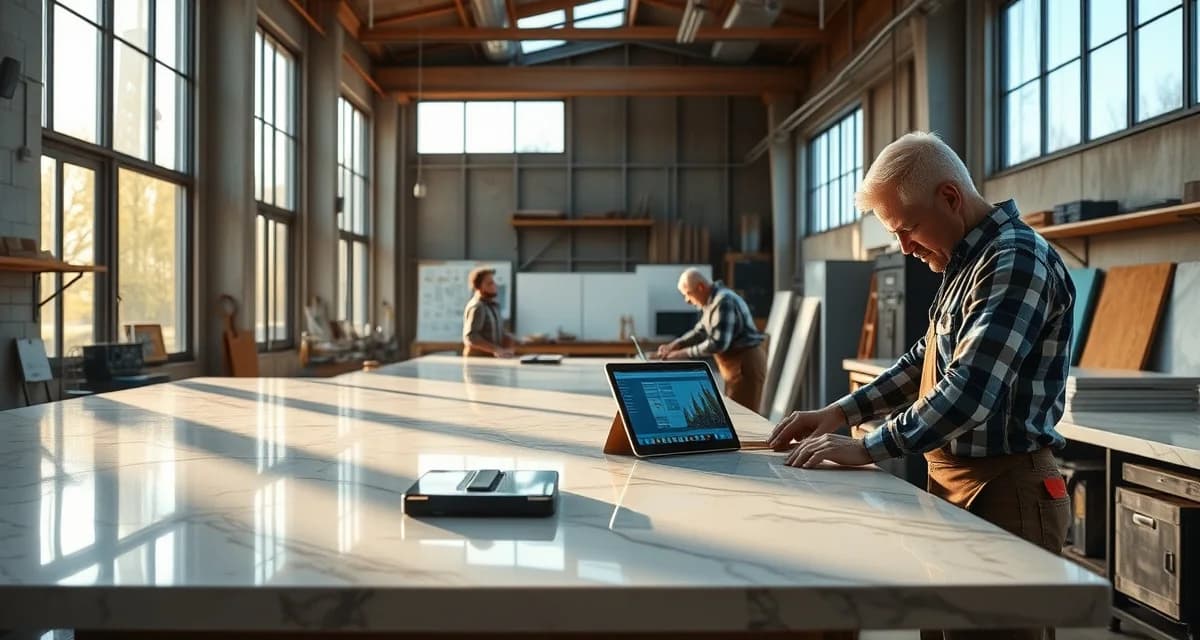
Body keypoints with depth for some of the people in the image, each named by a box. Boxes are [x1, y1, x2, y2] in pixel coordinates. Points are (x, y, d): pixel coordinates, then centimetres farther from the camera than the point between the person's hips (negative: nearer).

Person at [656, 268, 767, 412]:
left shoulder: (724, 301, -21)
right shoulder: (712, 301, 12)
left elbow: (718, 343, -25)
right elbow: (701, 331, 20)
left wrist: (686, 353, -17)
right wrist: (674, 345, 7)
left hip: (746, 364, -10)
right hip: (736, 364, 10)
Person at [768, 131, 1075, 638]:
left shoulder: (1017, 259, -18)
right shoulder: (967, 263, 13)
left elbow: (972, 391, -27)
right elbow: (924, 363, 18)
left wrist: (867, 449, -22)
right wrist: (839, 413, 8)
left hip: (1006, 489, -9)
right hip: (955, 482, 9)